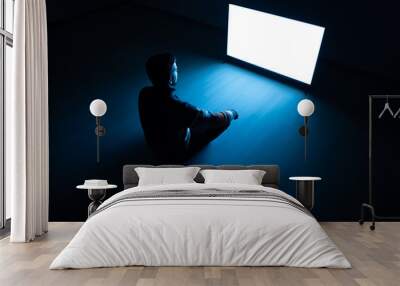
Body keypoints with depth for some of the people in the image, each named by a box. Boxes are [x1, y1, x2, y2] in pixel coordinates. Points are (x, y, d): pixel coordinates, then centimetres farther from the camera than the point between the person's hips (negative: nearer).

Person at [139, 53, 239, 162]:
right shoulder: (178, 107, -40)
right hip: (174, 154, -6)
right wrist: (231, 113, -2)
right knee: (224, 121, 4)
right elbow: (213, 119, -25)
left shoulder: (144, 93, -20)